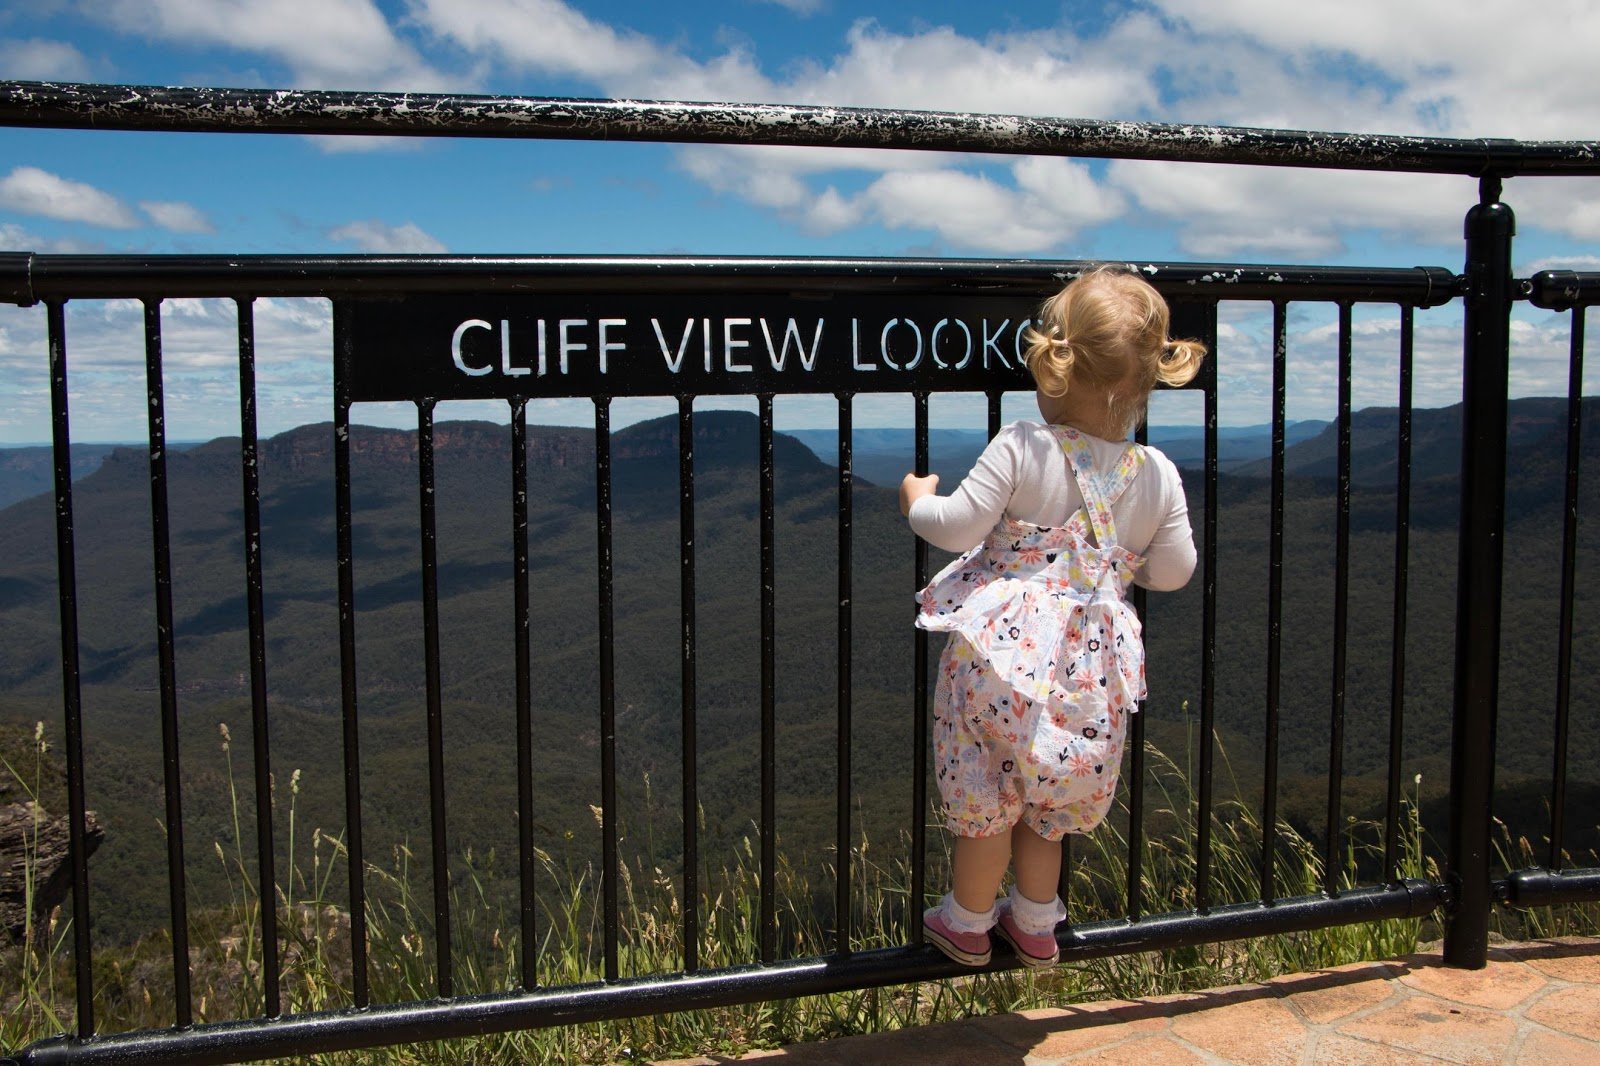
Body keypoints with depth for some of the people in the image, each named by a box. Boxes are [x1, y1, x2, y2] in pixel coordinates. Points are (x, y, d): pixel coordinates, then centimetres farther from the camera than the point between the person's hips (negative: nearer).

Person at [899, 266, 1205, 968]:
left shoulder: (1020, 449, -16)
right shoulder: (1158, 474, -2)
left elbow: (958, 526, -15)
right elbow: (1173, 572, 4)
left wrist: (918, 501, 6)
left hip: (1005, 644, -4)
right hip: (1092, 659, 4)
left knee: (984, 788, 13)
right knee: (1049, 789, 23)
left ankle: (967, 923, 30)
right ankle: (1036, 923, 38)